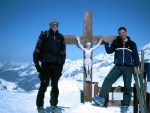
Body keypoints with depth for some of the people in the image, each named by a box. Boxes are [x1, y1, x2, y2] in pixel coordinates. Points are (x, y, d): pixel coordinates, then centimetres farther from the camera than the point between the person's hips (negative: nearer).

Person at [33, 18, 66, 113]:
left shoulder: (60, 37, 10)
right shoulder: (44, 35, -1)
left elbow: (63, 52, 13)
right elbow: (37, 50, -4)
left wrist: (62, 64, 7)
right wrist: (37, 64, -8)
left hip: (57, 65, 4)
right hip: (46, 64, -3)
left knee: (55, 86, 9)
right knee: (44, 85, -1)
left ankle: (54, 105, 20)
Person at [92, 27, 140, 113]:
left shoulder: (132, 44, 6)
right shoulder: (116, 42, 9)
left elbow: (136, 56, 9)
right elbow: (109, 51, 14)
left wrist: (136, 66, 1)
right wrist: (106, 43, 2)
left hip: (128, 68, -1)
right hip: (118, 66, 1)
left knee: (127, 87, 1)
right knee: (108, 80, -19)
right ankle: (101, 98, -26)